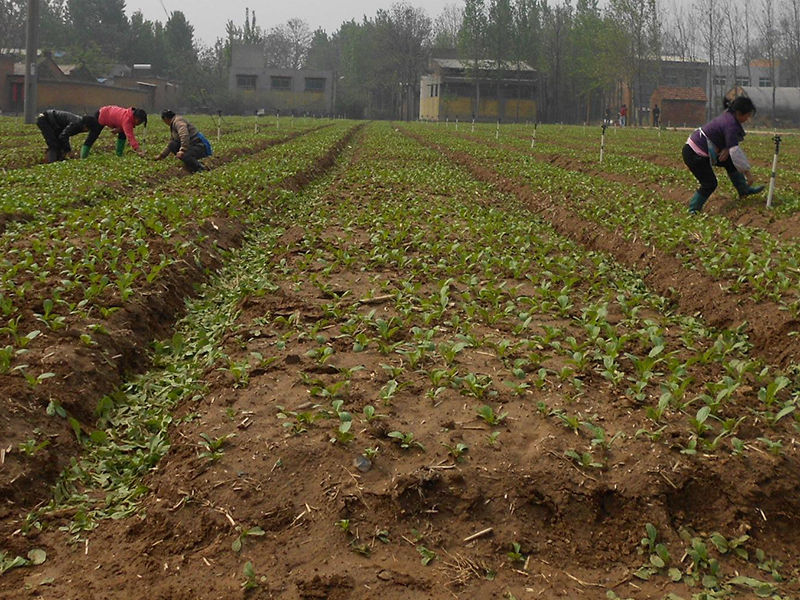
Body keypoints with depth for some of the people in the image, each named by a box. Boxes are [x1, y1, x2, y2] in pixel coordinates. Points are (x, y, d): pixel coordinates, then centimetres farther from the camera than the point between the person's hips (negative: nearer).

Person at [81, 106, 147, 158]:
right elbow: (130, 136, -51)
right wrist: (138, 150, -60)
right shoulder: (127, 119, -42)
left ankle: (119, 155, 1)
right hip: (100, 116, -8)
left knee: (123, 134, -5)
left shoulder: (132, 116, -16)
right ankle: (83, 157, 10)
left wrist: (119, 129, -27)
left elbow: (127, 130, -4)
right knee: (92, 138, 0)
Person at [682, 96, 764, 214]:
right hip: (694, 155, -10)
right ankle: (693, 210, 7)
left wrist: (726, 150, -11)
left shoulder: (728, 116, 5)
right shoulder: (731, 125, -23)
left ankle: (744, 190, 22)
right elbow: (735, 151, -27)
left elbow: (731, 143, 13)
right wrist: (747, 173, -23)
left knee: (730, 163, 13)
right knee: (710, 184, -6)